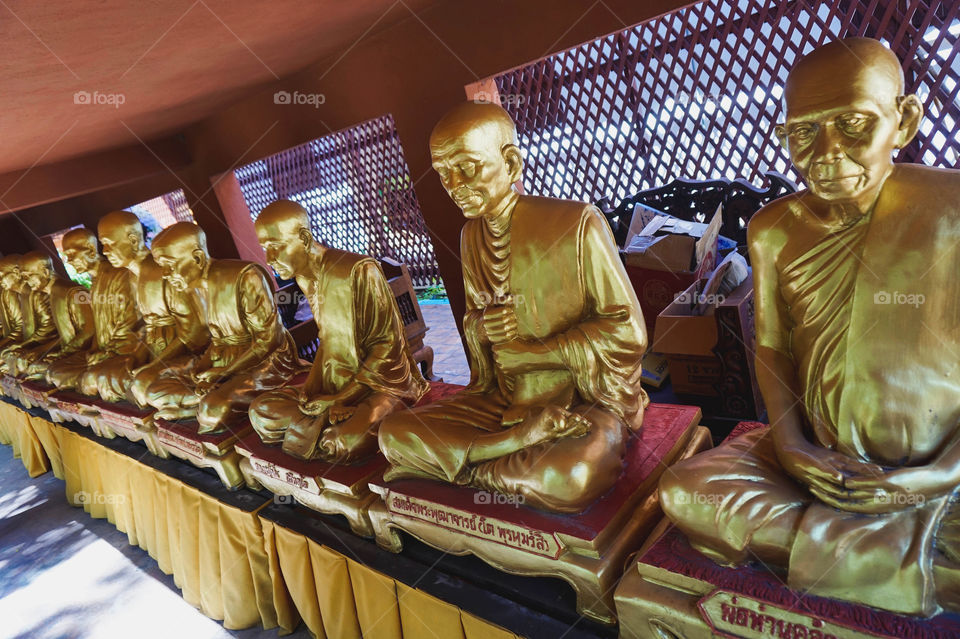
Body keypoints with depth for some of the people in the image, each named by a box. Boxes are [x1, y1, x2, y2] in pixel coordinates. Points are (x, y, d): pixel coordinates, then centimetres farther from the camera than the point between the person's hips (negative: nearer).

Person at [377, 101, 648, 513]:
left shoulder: (576, 224, -14)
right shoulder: (471, 236, 7)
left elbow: (627, 331, -12)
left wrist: (531, 352, -14)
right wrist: (480, 327, -9)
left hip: (588, 400, -4)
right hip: (505, 400, 5)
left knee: (574, 477, -37)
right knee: (394, 433, -11)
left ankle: (471, 468, -10)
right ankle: (526, 441, -12)